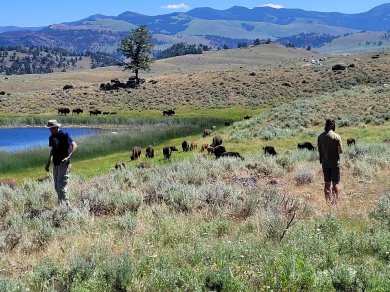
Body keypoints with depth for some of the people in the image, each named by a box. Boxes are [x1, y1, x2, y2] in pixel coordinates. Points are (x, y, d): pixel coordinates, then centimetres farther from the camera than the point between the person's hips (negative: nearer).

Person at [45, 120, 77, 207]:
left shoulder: (64, 135, -13)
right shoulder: (51, 137, 10)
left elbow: (74, 145, -22)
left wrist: (68, 157, -34)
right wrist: (48, 162, 23)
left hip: (63, 164, -8)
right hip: (55, 164, 8)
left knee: (61, 187, -13)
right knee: (56, 187, 11)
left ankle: (67, 206, -7)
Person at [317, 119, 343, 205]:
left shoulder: (320, 136, 1)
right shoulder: (336, 137, -13)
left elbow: (319, 149, 5)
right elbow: (340, 151, -13)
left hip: (325, 162, 4)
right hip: (334, 162, -4)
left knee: (327, 183, 11)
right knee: (335, 183, 4)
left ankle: (328, 201, 14)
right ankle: (335, 201, 3)